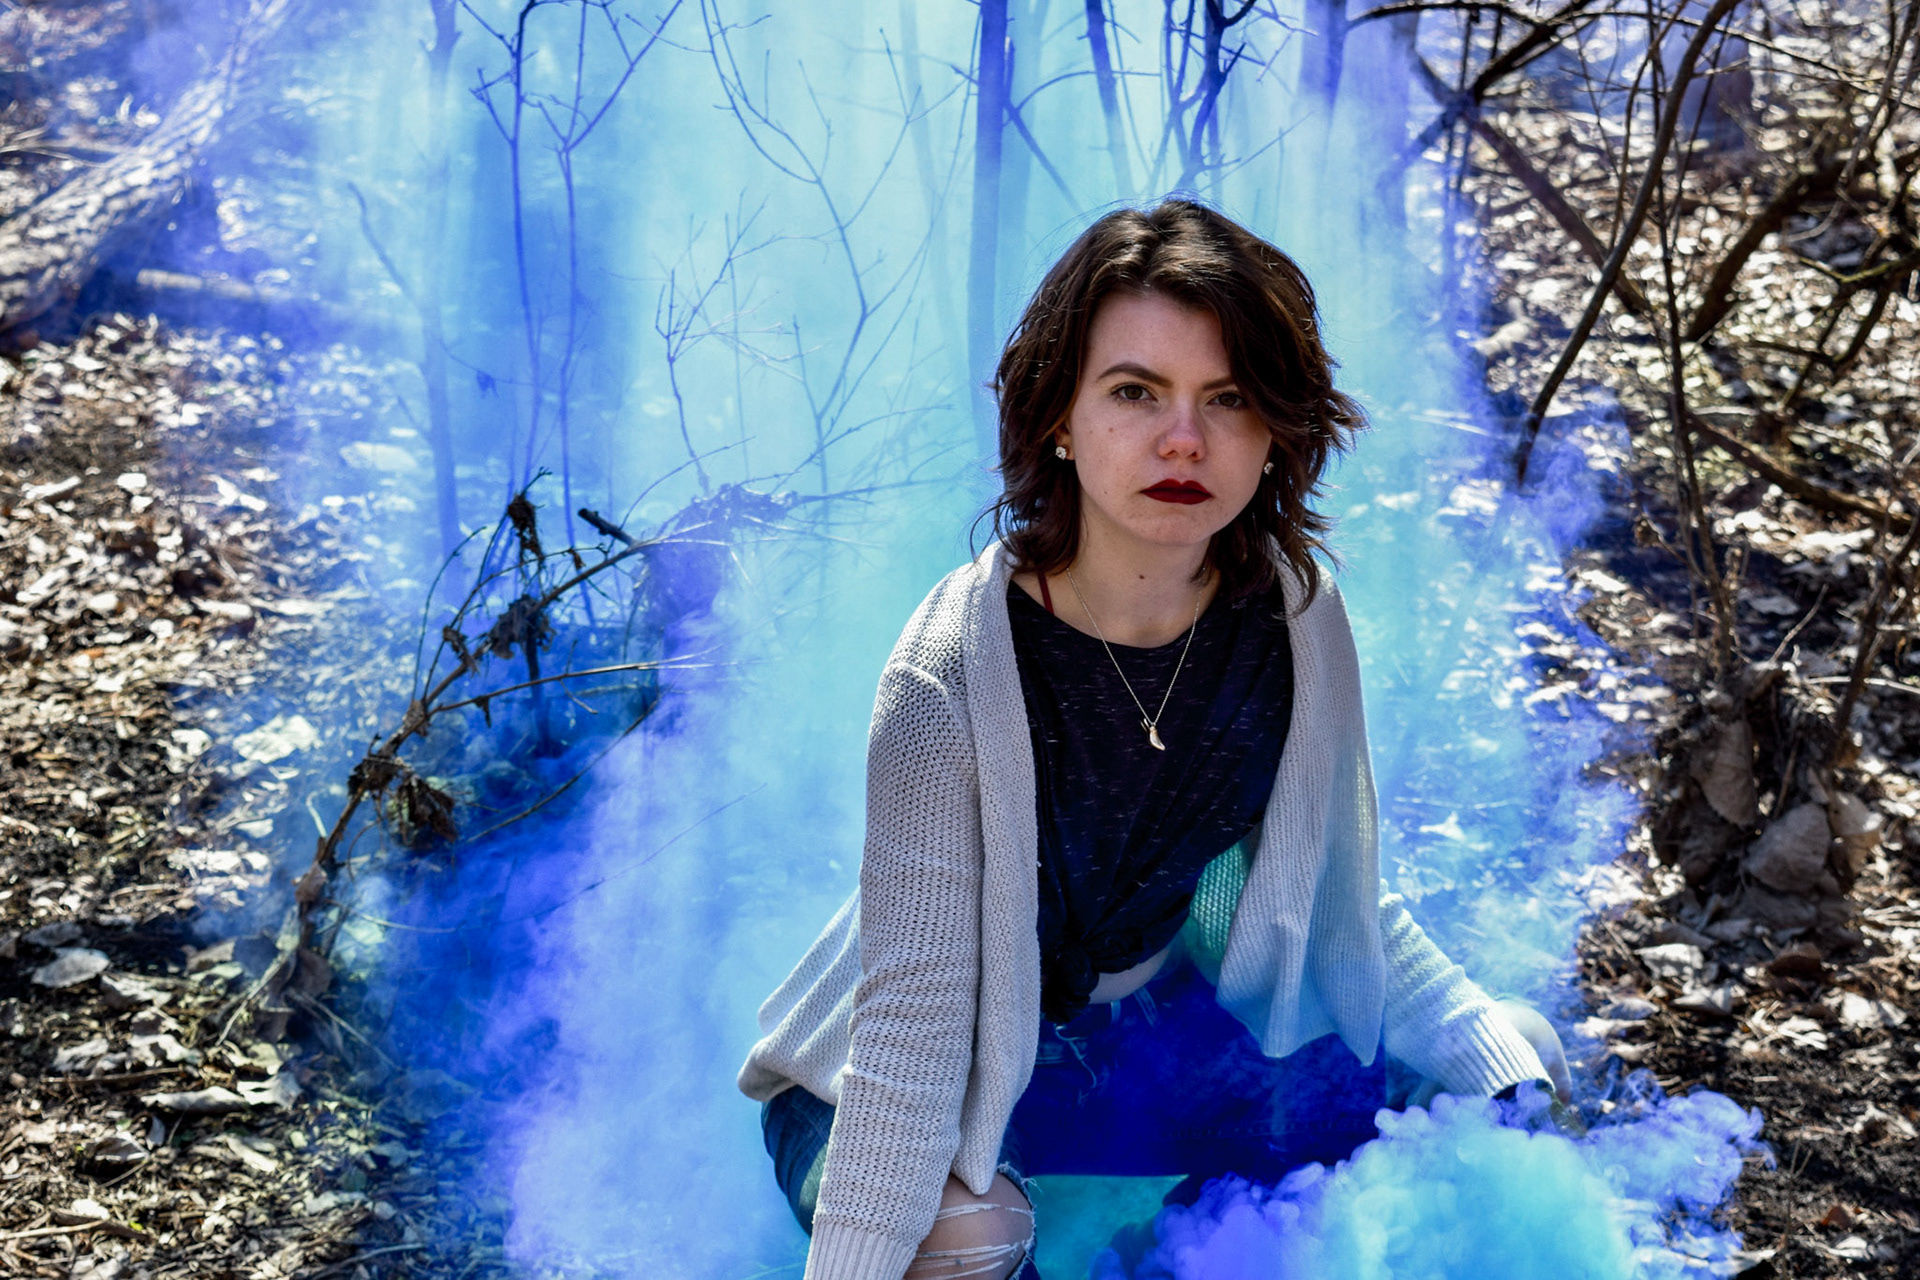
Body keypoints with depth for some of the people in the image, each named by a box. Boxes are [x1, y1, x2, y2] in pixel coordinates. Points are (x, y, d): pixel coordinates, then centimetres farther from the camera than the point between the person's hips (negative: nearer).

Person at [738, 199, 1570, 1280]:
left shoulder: (1299, 622, -13)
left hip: (1157, 1027, 5)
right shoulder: (953, 676, -30)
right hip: (949, 1086, -5)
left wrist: (1499, 1053, -11)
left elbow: (1343, 896, 0)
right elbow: (909, 1028, -27)